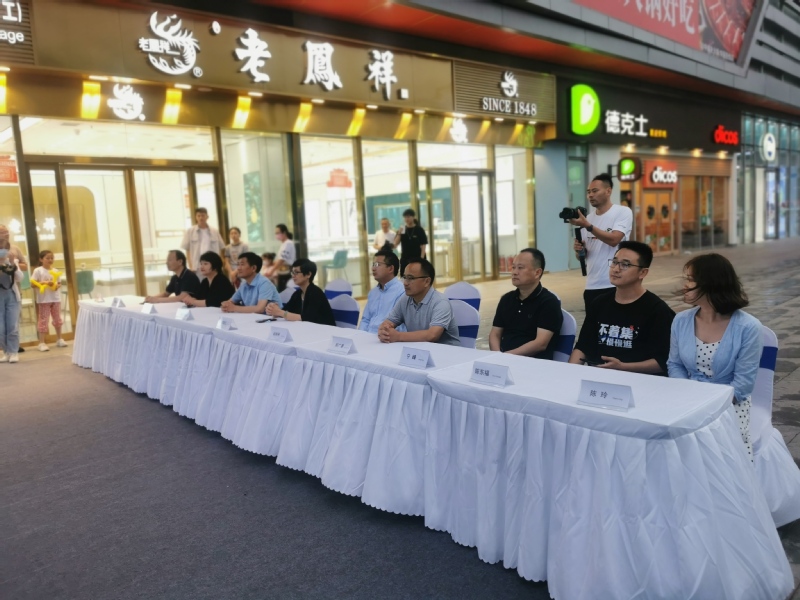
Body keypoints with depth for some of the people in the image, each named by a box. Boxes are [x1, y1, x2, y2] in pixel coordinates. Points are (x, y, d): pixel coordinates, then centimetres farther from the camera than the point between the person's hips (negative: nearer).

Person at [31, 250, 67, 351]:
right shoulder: (38, 270, -6)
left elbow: (59, 283, 13)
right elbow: (33, 284, -12)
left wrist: (57, 285, -9)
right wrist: (45, 283, -22)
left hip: (55, 298, 5)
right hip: (44, 299, -5)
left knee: (57, 319, 14)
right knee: (43, 320, -2)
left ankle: (59, 339, 26)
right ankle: (42, 343, 2)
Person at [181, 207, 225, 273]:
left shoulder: (215, 232, 8)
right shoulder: (190, 231, 4)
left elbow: (221, 249, 11)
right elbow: (187, 251, 3)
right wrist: (191, 267, -5)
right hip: (197, 268, -2)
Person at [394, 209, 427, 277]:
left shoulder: (419, 230, -4)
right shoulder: (402, 230, 7)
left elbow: (423, 246, -7)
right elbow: (395, 244, 1)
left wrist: (421, 259, -15)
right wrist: (399, 233, -14)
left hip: (417, 259, -4)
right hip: (405, 259, 4)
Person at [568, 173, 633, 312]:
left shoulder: (623, 212, -3)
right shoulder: (588, 218, 11)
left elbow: (614, 240, -19)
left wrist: (587, 225, -22)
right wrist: (578, 249, -8)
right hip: (592, 286, 5)